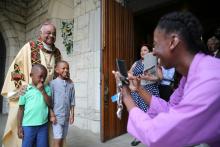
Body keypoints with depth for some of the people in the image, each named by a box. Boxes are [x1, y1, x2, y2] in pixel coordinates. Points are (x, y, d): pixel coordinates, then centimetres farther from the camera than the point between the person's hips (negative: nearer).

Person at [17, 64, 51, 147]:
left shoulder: (47, 88, 2)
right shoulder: (25, 90, -4)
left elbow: (50, 104, -6)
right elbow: (21, 109, 1)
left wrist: (42, 90, -12)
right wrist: (19, 127, 1)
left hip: (43, 125, 2)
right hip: (28, 126, -2)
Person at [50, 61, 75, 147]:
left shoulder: (71, 84, 2)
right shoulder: (53, 83, -9)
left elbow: (72, 101, 5)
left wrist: (72, 114, 4)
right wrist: (52, 115, -10)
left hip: (66, 116, 4)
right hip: (57, 116, -4)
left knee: (62, 138, 16)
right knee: (57, 139, 0)